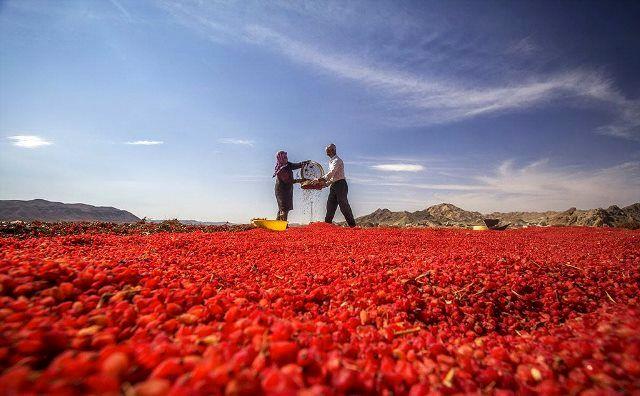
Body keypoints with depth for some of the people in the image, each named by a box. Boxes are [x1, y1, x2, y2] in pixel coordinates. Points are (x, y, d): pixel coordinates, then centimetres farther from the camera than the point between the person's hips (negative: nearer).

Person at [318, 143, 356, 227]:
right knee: (330, 205, 8)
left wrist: (322, 179, -25)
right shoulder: (331, 161, 20)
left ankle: (352, 225, -3)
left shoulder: (337, 160, -9)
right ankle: (327, 223, 13)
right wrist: (325, 184, 12)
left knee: (343, 205, -9)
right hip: (334, 185, 9)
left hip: (340, 184, -9)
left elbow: (331, 173, -22)